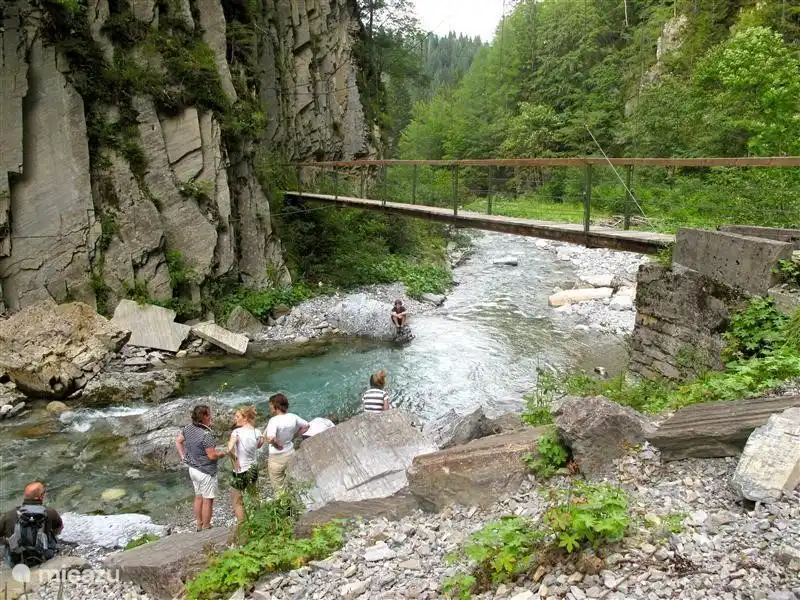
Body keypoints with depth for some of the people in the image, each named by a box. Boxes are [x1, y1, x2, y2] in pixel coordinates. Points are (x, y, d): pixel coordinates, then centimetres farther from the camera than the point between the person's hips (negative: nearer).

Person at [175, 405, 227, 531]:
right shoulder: (206, 435, -28)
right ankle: (206, 528, 16)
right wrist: (222, 453, -6)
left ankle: (199, 525, 33)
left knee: (198, 497, 21)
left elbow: (178, 441, 10)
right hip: (206, 472, -8)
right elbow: (212, 455, -25)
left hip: (193, 468, 8)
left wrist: (183, 456, 13)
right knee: (207, 500, 6)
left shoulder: (189, 428, -4)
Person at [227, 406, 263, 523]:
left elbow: (230, 449, -34)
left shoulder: (237, 432, -20)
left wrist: (234, 459, -16)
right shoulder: (257, 432, -4)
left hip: (241, 471, -6)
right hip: (254, 469, 6)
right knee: (253, 497, 26)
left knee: (237, 501, 10)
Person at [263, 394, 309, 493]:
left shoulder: (274, 421, -26)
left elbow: (270, 439, -41)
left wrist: (276, 445, -22)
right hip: (291, 454, 6)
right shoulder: (293, 417, -8)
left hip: (277, 458, -6)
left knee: (279, 489, 13)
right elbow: (306, 426, 7)